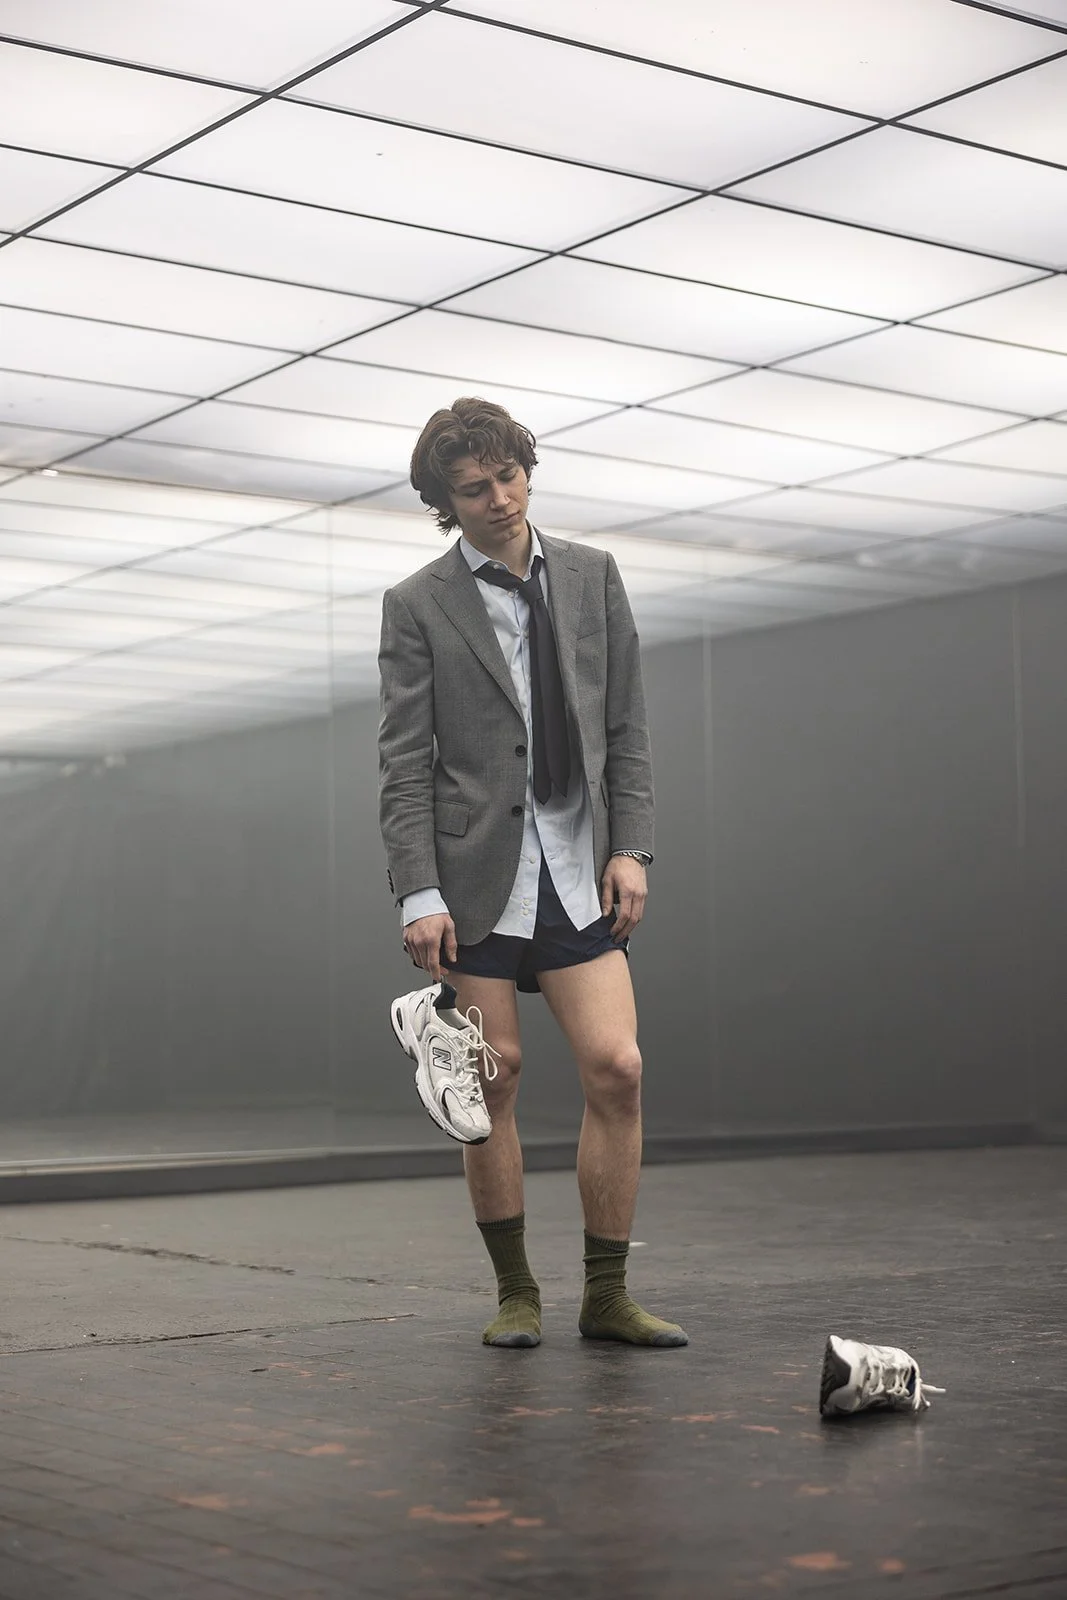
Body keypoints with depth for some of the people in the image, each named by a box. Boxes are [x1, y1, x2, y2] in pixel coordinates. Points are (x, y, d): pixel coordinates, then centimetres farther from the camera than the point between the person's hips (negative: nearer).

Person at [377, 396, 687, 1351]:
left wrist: (630, 848, 0)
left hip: (579, 875, 2)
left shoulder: (593, 577, 10)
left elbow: (627, 728, 10)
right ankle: (516, 1294, 16)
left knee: (617, 1070, -6)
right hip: (477, 878, -2)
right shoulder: (418, 606, 1)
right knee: (494, 1079, 1)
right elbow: (404, 764, -2)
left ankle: (606, 1297, 6)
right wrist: (419, 894, -11)